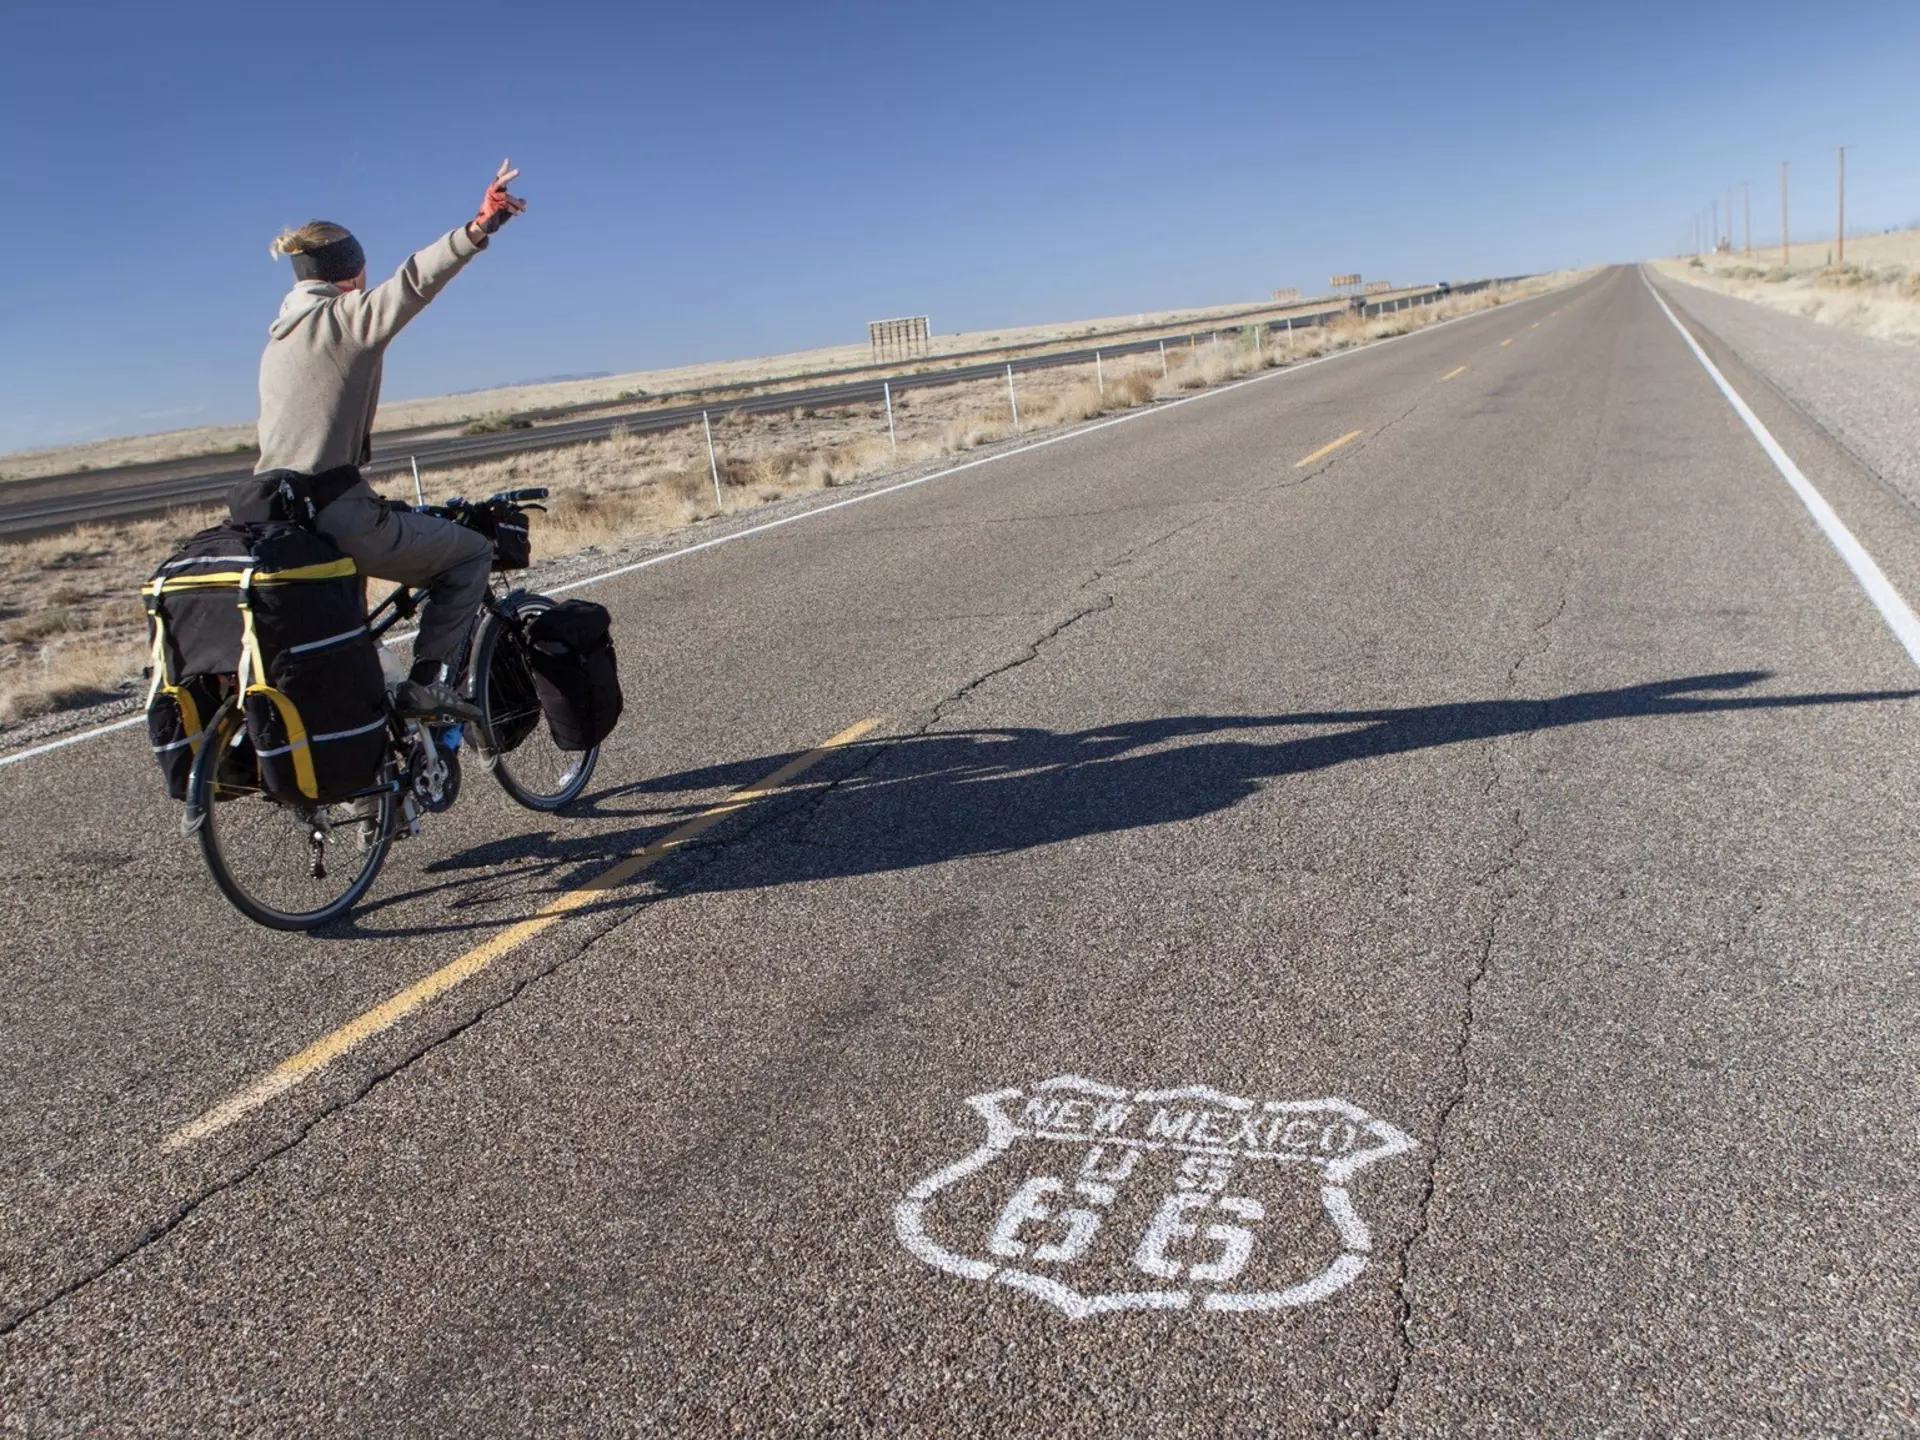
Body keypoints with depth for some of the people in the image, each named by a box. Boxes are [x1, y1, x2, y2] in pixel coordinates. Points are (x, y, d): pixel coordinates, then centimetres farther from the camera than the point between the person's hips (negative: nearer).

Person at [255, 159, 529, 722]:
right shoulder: (346, 316, -5)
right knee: (470, 553, 3)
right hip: (338, 517, -9)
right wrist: (477, 229, -36)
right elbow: (414, 281, -23)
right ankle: (428, 680, -6)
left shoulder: (279, 337, 22)